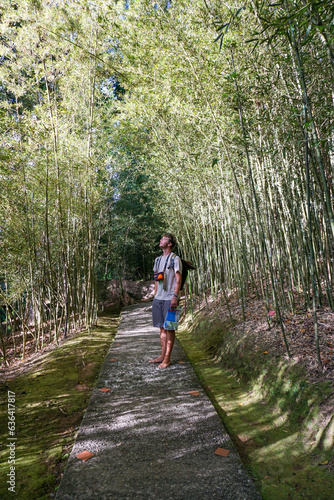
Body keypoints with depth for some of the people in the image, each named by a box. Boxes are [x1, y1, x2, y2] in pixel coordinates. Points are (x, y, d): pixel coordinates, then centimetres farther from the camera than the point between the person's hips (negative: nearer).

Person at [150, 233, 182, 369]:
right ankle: (162, 356, 20)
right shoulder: (158, 259, 17)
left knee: (170, 328, 0)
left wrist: (175, 296, -17)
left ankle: (167, 358, 8)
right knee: (162, 327, 11)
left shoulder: (175, 259, -4)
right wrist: (155, 296, 16)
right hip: (158, 298, 7)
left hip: (169, 299, -7)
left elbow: (178, 279, -9)